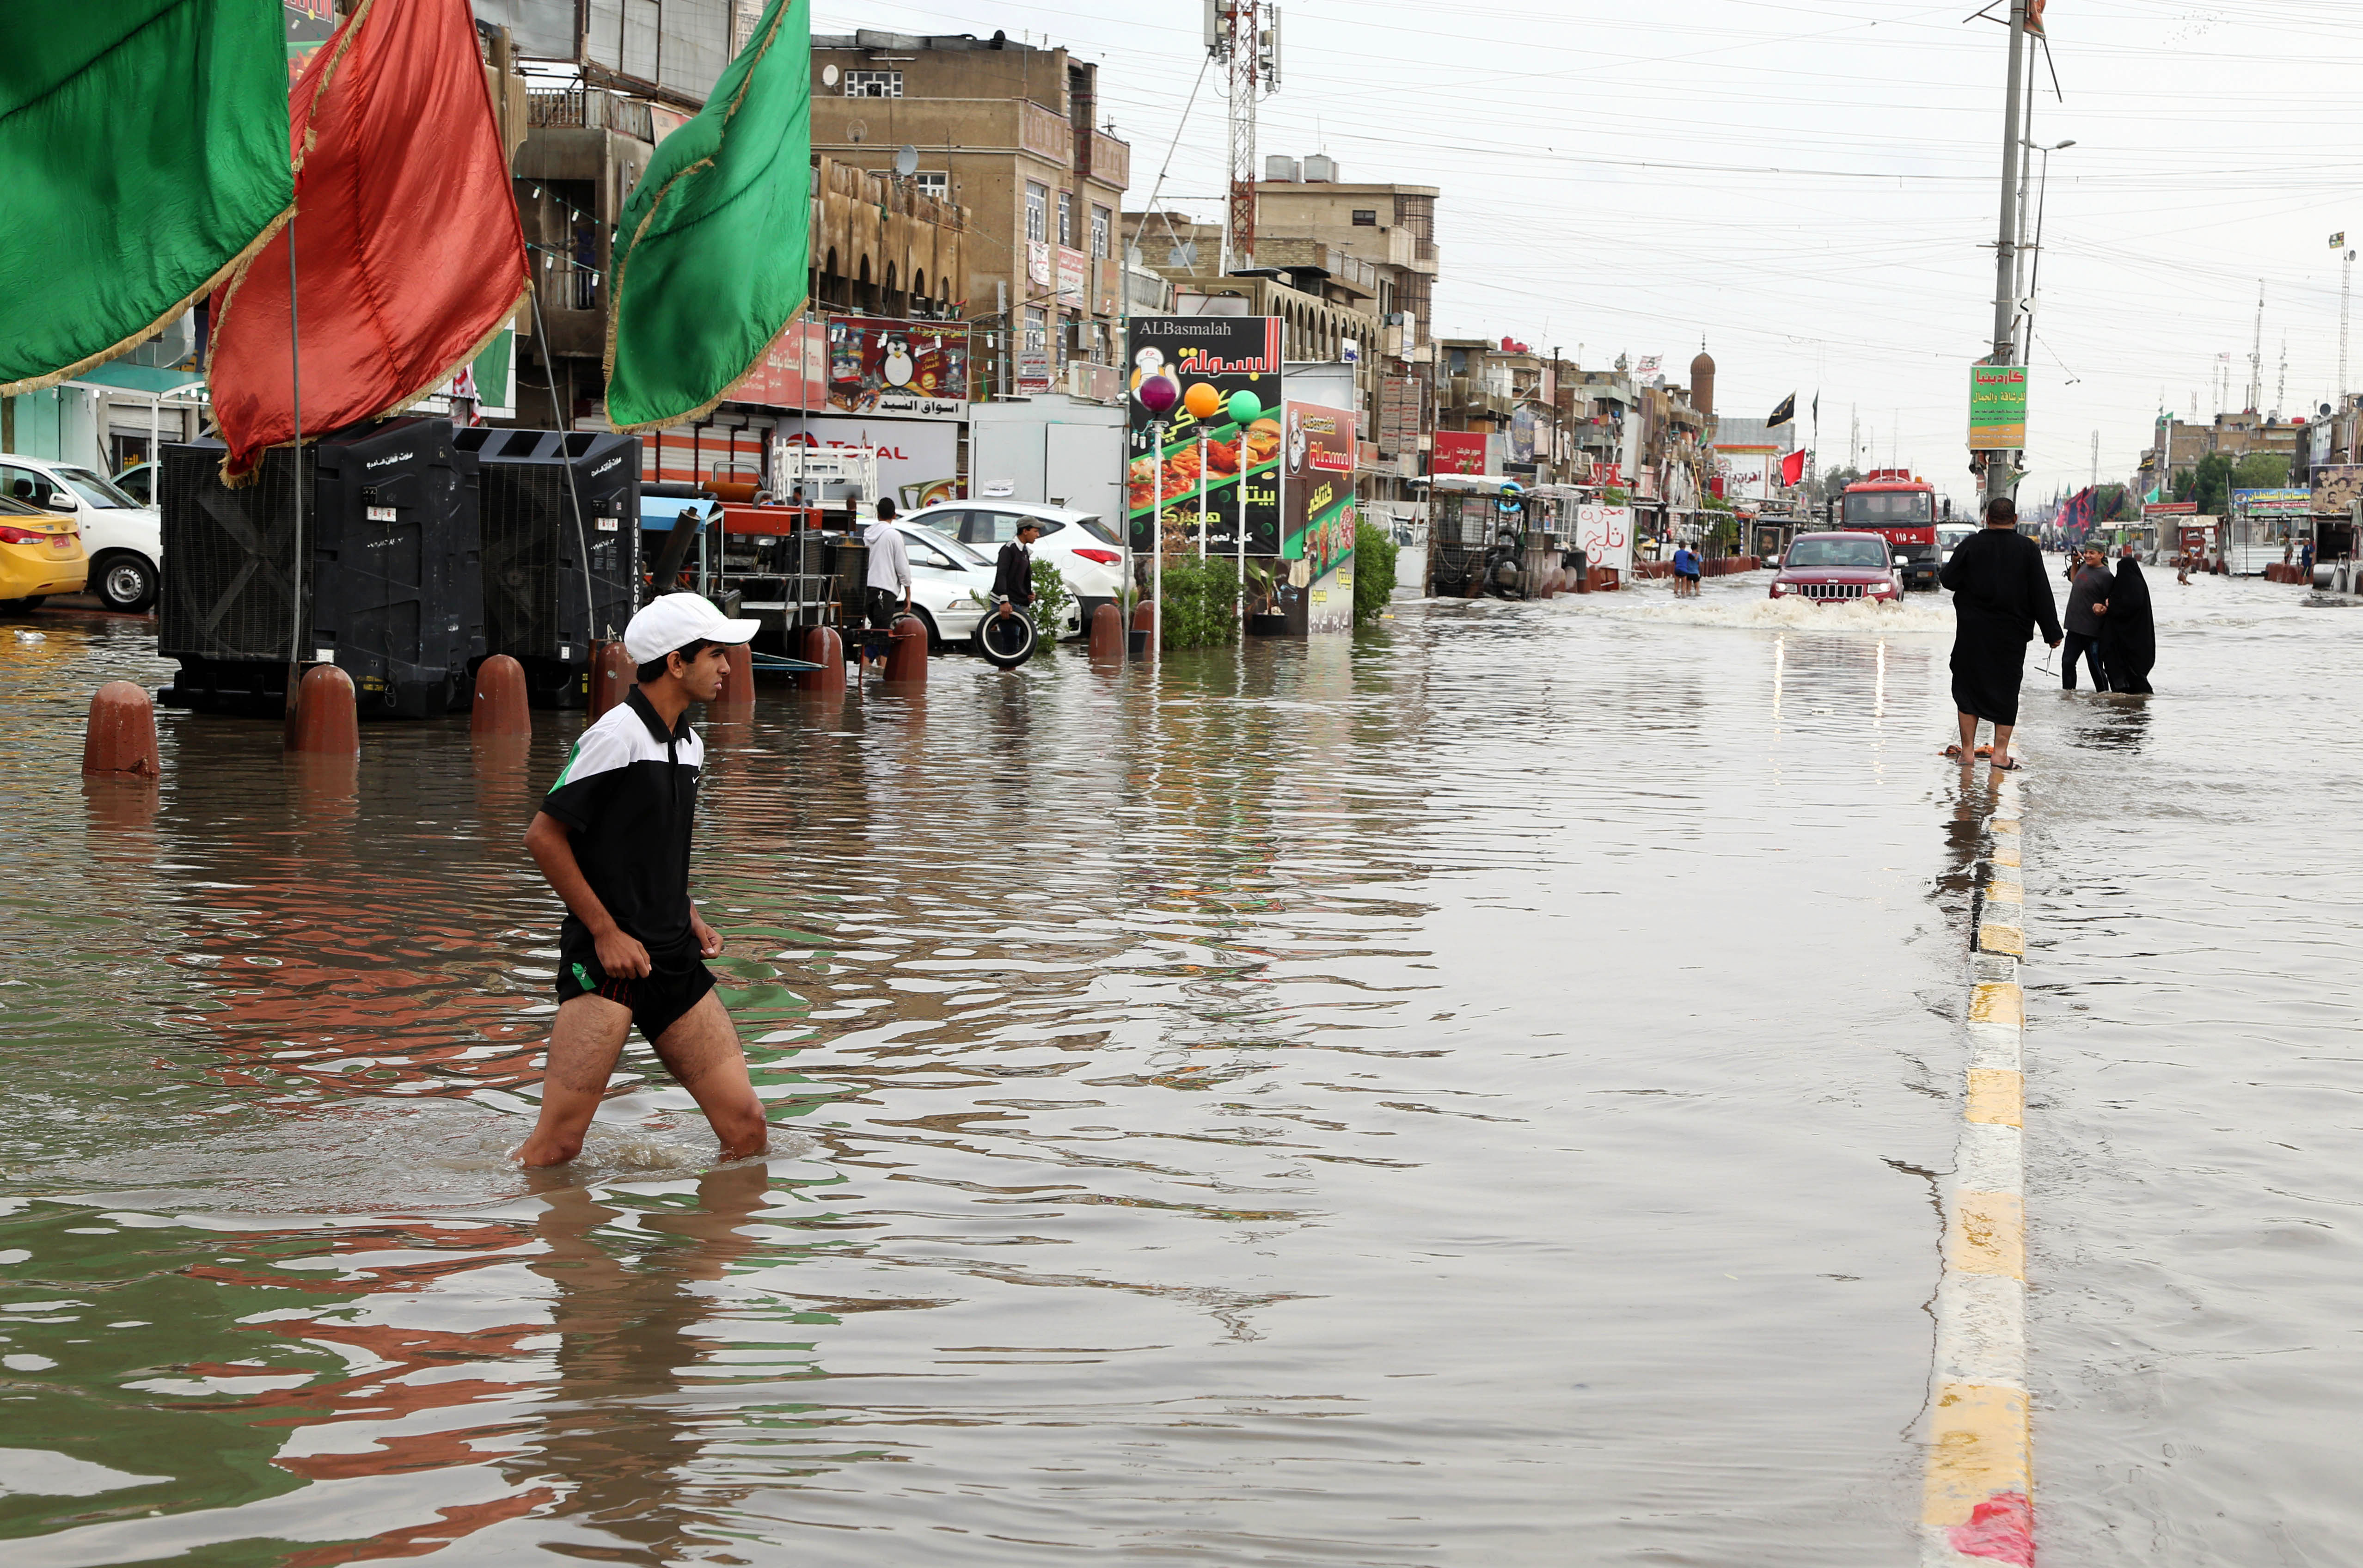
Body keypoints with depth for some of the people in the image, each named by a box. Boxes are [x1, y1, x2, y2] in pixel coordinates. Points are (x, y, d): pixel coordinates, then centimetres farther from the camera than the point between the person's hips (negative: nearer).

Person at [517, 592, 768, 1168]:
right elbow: (543, 835, -13)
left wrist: (686, 914, 12)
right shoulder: (617, 735, -12)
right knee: (558, 1143, -11)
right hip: (605, 961, -8)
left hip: (675, 965, 8)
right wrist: (607, 932, -12)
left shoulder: (689, 743, 15)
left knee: (746, 1127, 1)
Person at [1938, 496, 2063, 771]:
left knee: (1969, 686, 7)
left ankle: (1968, 751, 5)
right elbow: (2041, 594, -2)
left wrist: (1942, 573, 23)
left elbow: (1948, 579, -1)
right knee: (2006, 689, 6)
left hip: (1973, 632, 0)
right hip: (2011, 632, 0)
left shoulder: (1971, 545, -4)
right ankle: (2001, 754, 1)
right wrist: (2052, 632, 2)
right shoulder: (2028, 549, -2)